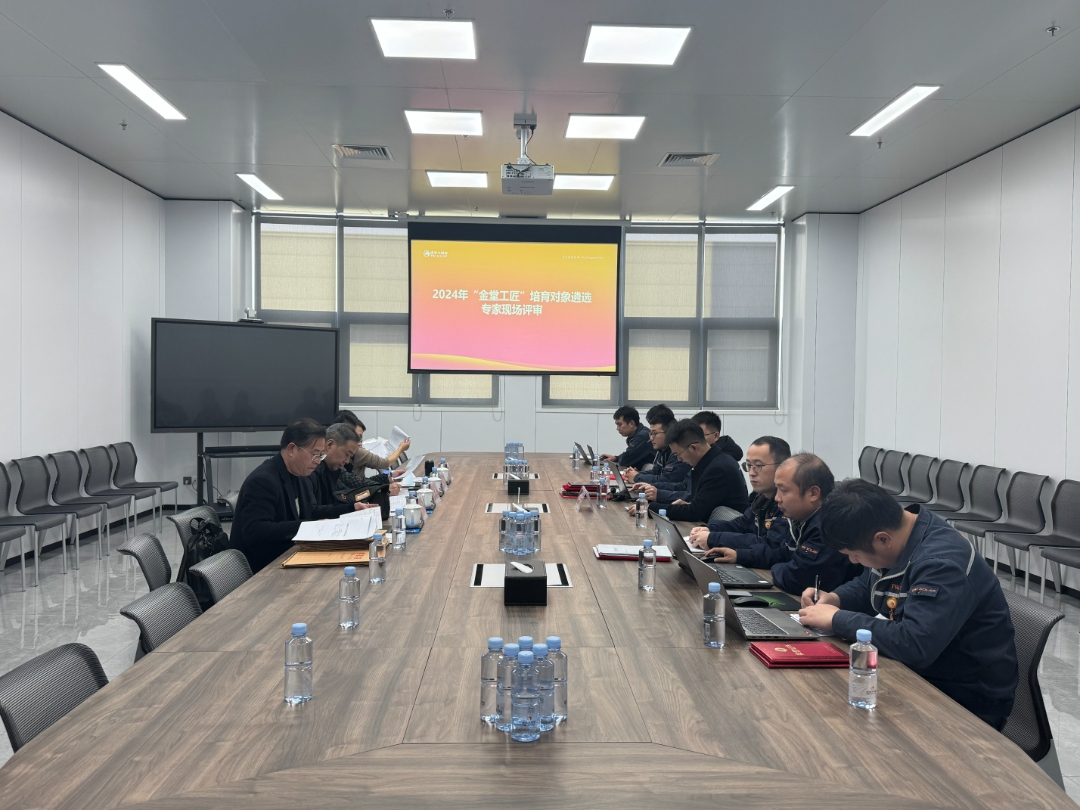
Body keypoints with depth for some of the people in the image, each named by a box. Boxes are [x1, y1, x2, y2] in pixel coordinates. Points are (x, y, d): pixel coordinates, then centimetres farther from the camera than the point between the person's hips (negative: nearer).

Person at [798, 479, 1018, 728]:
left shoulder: (942, 565, -29)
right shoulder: (893, 535, -2)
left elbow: (914, 645, -39)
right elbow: (867, 585, 17)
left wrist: (837, 620, -27)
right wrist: (835, 599, -4)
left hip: (966, 700, -8)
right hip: (917, 673, 8)